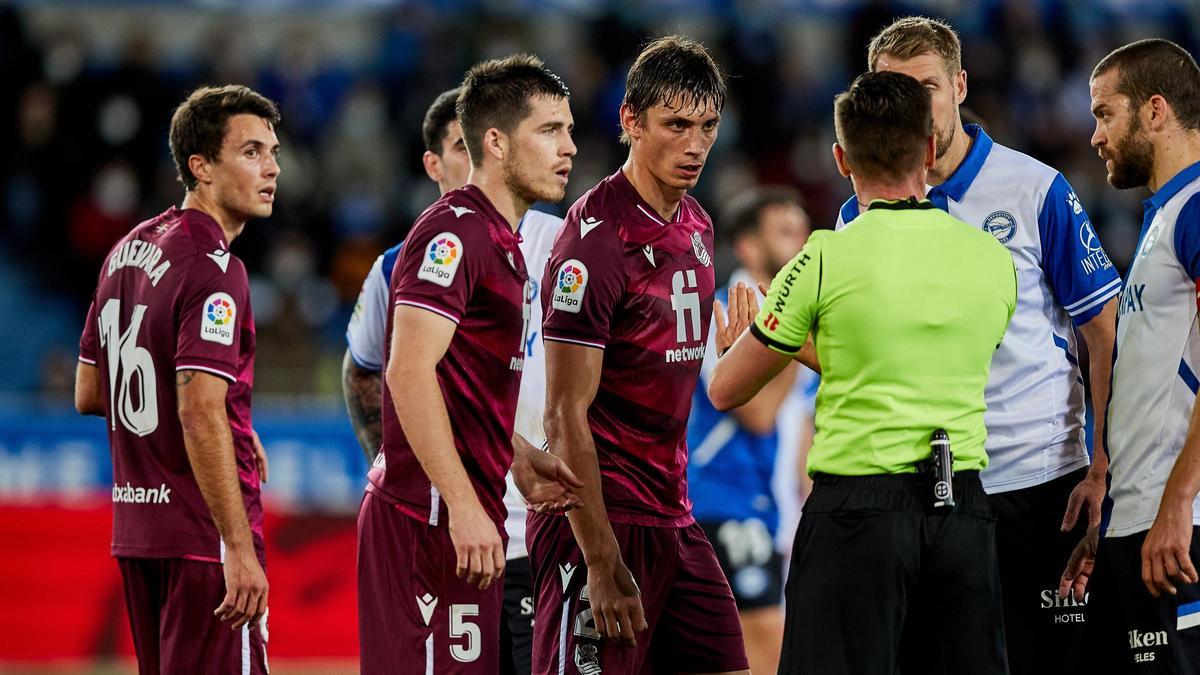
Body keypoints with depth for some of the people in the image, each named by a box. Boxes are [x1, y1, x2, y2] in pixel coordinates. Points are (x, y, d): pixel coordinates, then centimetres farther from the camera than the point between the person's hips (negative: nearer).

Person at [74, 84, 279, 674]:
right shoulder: (213, 270, -15)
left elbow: (89, 394, 20)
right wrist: (240, 550, -25)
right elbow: (200, 416, -24)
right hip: (204, 534, -9)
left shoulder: (128, 250, 13)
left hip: (135, 529, 9)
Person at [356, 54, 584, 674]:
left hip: (470, 519, 10)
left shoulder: (501, 242, 19)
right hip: (432, 522, -10)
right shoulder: (455, 232, -13)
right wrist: (464, 506, -25)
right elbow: (409, 371, -22)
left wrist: (519, 459, 14)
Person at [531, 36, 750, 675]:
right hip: (600, 520, -9)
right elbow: (566, 416, -18)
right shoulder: (595, 239, -16)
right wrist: (602, 565, -21)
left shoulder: (696, 225, 11)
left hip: (671, 516, 9)